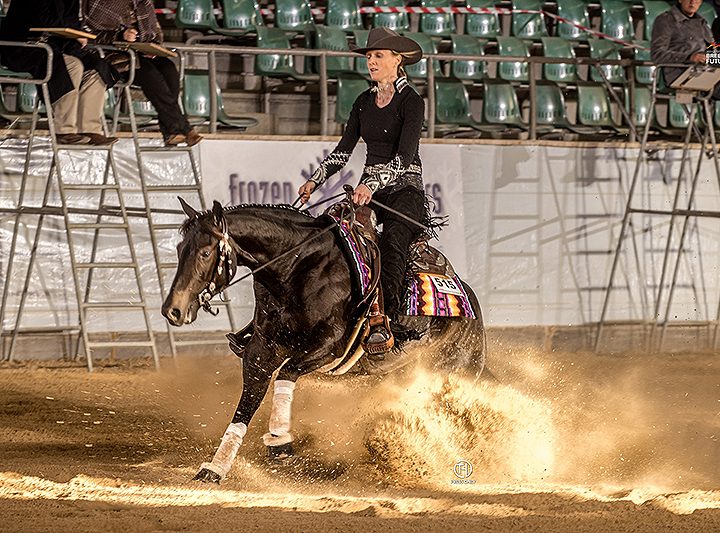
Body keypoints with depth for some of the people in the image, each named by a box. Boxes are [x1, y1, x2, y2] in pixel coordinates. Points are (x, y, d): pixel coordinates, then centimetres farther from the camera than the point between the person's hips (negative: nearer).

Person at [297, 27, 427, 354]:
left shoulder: (411, 102, -7)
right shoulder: (364, 102, 13)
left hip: (405, 189, -6)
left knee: (393, 239, -32)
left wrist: (373, 186, -32)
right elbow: (343, 150, 17)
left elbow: (404, 156, -19)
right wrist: (315, 181, 4)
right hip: (368, 190, 6)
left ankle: (382, 321, -44)